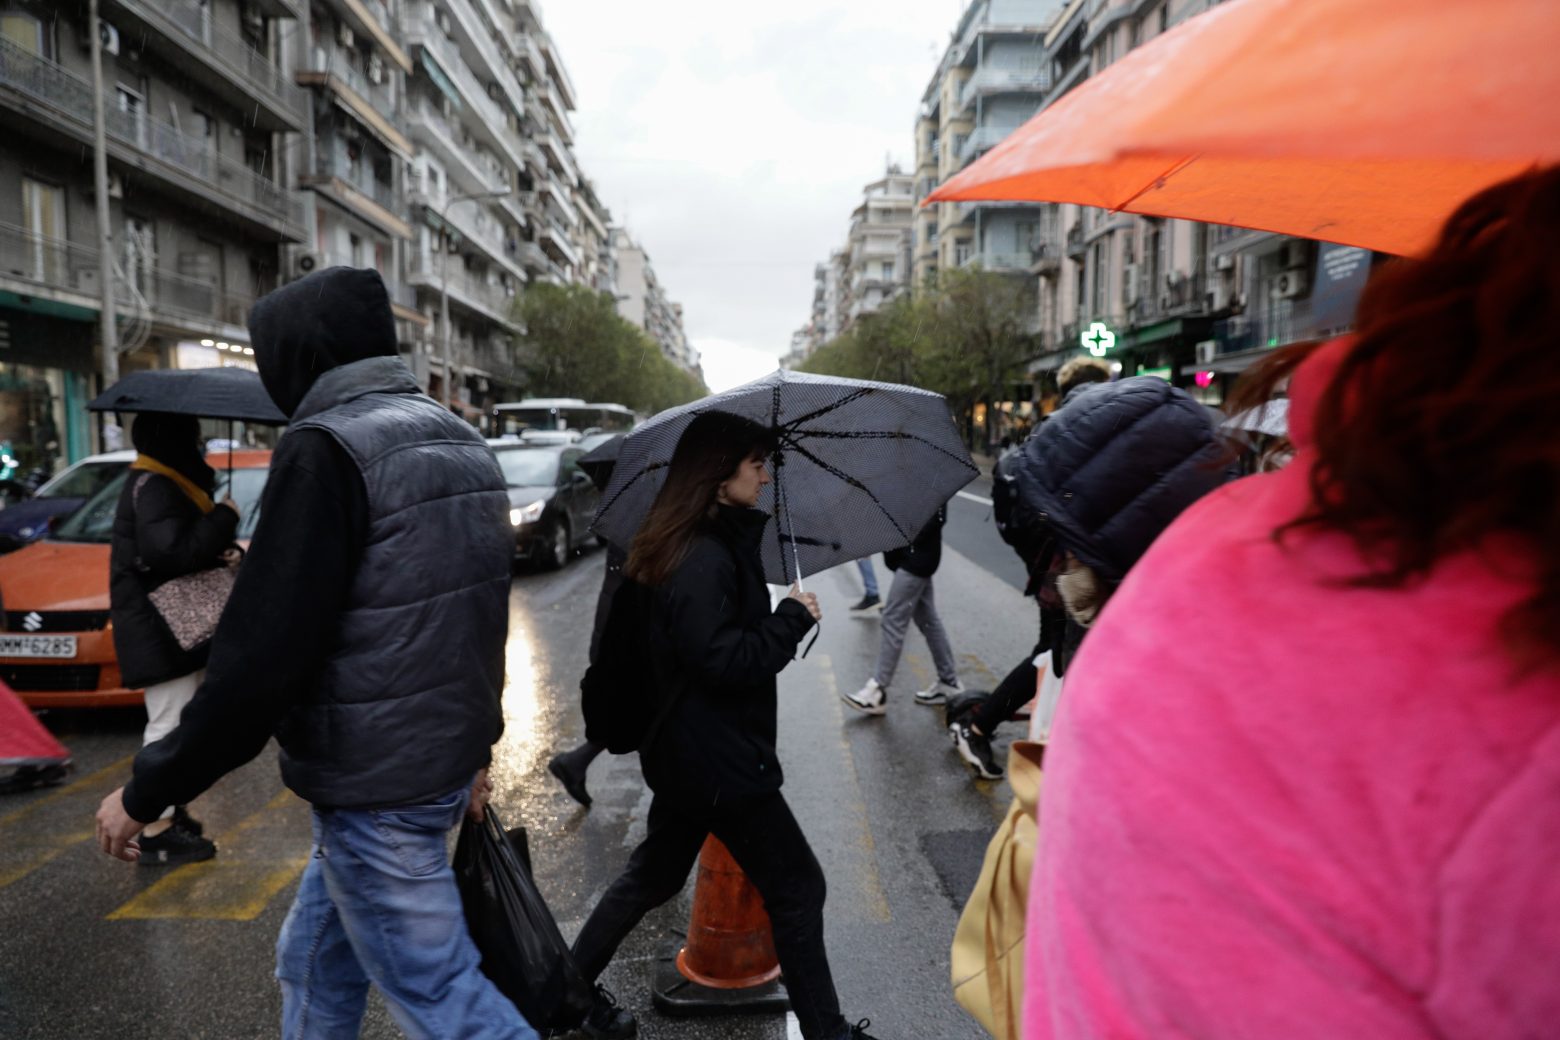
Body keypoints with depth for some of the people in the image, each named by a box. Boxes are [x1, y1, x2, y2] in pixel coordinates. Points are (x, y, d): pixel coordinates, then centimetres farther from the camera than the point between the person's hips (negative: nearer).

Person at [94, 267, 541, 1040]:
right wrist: (474, 742, 24)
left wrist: (146, 791, -8)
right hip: (441, 762, 9)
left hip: (372, 788, -9)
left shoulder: (328, 448, -18)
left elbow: (261, 655, -22)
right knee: (314, 962, 25)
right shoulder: (458, 441, 9)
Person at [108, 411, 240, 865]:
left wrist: (222, 552, 2)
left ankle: (171, 811, 28)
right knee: (169, 725, -4)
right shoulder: (153, 485, -18)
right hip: (159, 628, -11)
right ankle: (157, 833, 4)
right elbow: (171, 553, -29)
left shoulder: (172, 481, 15)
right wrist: (225, 518, -19)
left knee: (183, 723, 17)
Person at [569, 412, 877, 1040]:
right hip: (719, 759, -10)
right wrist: (793, 618, -16)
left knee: (654, 875, 24)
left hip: (685, 753, 10)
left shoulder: (681, 545, 8)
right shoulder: (705, 557, -24)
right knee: (797, 887, 5)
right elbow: (722, 660, -27)